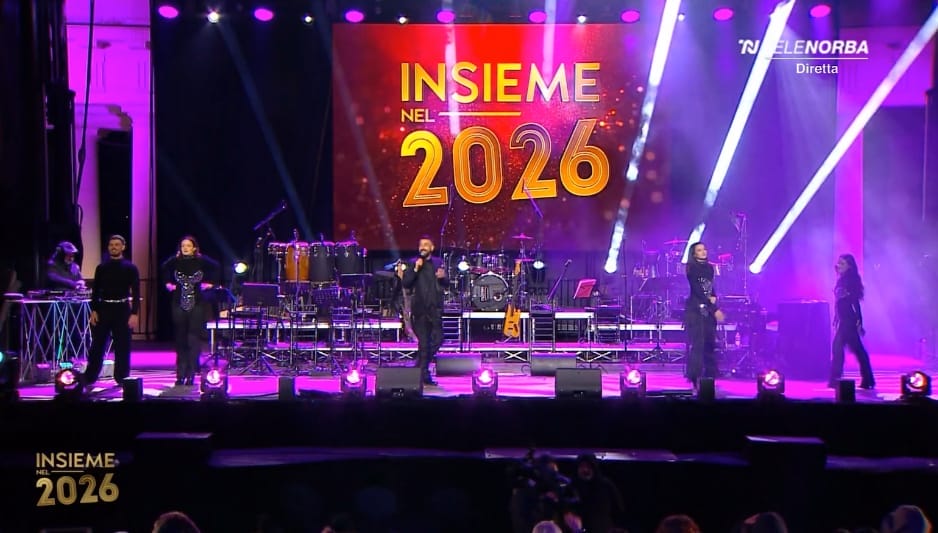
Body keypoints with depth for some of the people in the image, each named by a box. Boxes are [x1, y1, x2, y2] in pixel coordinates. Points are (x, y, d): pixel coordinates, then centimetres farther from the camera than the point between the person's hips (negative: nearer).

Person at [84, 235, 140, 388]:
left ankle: (121, 378, 10)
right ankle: (89, 378, 10)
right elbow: (95, 290, 9)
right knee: (97, 345, 3)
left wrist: (134, 313, -11)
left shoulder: (130, 268, 1)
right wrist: (93, 311, -2)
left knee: (122, 346, 1)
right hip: (103, 308, 2)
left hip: (122, 309, -2)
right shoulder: (101, 268, 9)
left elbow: (136, 292, -2)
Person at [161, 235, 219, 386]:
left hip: (197, 304, -2)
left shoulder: (201, 261, -5)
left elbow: (216, 267, 8)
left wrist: (210, 283, 3)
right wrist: (168, 283, 13)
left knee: (194, 339, -6)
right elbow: (164, 268, 21)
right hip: (179, 304, 2)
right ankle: (181, 374, 12)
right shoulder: (175, 261, 1)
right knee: (180, 339, 6)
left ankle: (191, 374, -3)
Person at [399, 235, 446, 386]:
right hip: (420, 308, -3)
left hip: (435, 308, 3)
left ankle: (421, 366, 18)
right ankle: (424, 374, 5)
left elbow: (446, 284, 9)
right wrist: (415, 269, -15)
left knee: (438, 339, 0)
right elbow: (406, 284, -6)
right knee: (424, 343, -2)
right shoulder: (412, 264, 3)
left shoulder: (438, 263, 11)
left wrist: (442, 277, -13)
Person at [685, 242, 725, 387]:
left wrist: (714, 297, -5)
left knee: (710, 342, 6)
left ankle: (710, 377, 12)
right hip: (695, 309, -7)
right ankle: (695, 377, -9)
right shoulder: (692, 268, -9)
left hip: (709, 309, 7)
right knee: (697, 344, -11)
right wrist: (715, 309, -19)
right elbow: (697, 291, -16)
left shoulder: (709, 268, 12)